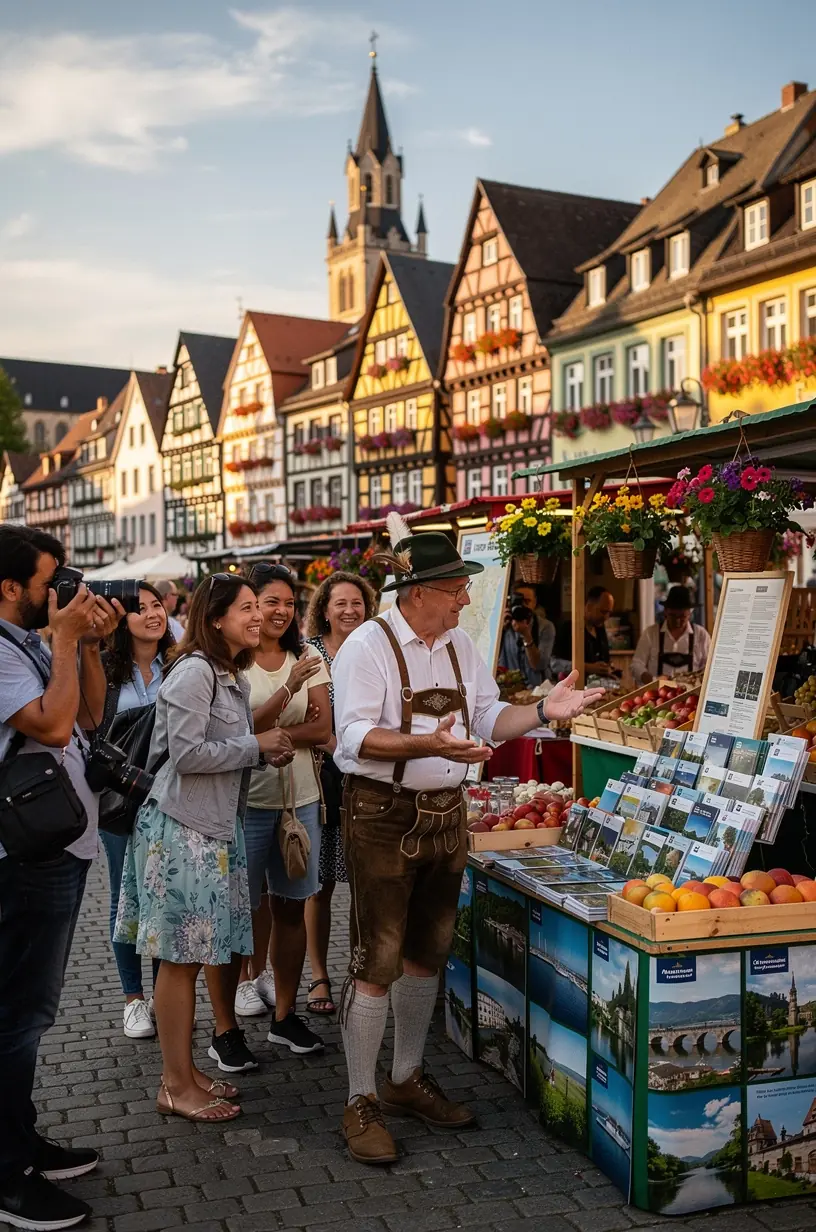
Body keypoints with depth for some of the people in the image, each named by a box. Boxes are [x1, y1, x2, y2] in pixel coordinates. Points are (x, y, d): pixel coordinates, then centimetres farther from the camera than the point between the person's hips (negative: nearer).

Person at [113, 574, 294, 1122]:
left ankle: (194, 1065, 26)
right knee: (182, 957, -2)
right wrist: (257, 747, -15)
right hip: (182, 829, -10)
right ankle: (177, 1086, 9)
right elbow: (186, 753, -23)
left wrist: (267, 750, 2)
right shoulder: (195, 671, -16)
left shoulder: (234, 675, 14)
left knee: (223, 946, 13)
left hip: (218, 827, 10)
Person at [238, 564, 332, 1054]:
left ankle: (286, 1013, 22)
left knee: (292, 906, 10)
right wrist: (288, 689, -24)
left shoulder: (308, 658, 7)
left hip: (301, 797, 4)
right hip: (248, 797, -4)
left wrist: (270, 735, -12)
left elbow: (322, 729, 1)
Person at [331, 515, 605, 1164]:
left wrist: (543, 711, -4)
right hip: (384, 816, -7)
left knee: (426, 955, 17)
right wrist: (428, 744, -36)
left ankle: (407, 1080, 33)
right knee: (376, 961, -2)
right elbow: (356, 737, -23)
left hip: (447, 814, 7)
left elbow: (489, 719, 13)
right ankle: (362, 1103, 12)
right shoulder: (368, 646, -14)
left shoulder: (460, 645, 9)